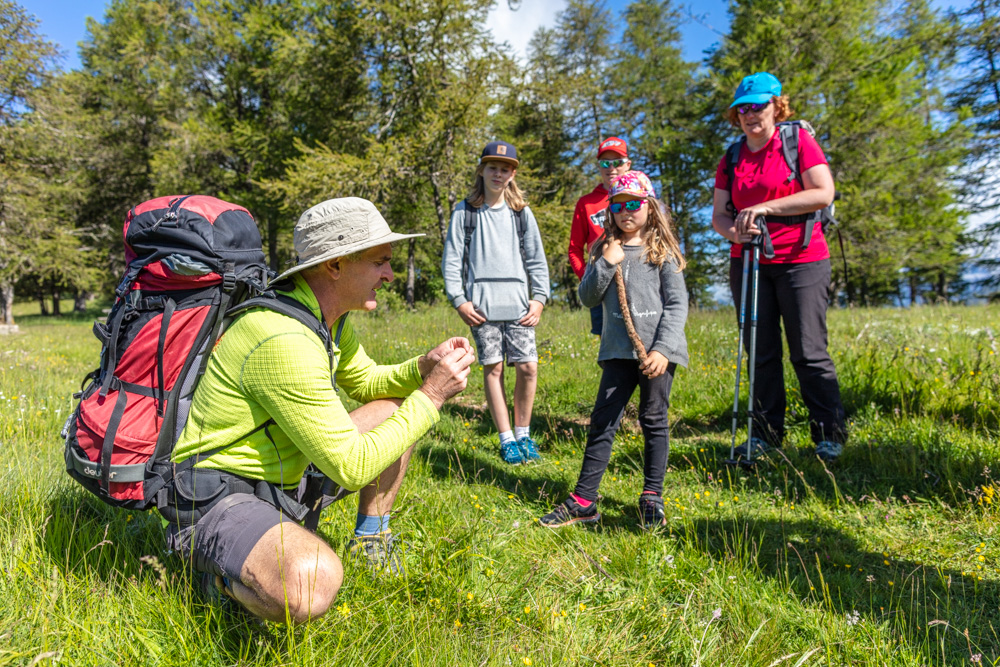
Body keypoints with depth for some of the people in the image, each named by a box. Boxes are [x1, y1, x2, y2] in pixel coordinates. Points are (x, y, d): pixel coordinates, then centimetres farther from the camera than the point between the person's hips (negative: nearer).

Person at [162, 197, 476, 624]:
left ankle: (369, 541, 16)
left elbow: (366, 381, 18)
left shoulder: (330, 317, 0)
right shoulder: (284, 340, -30)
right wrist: (431, 396, -20)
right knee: (312, 585, -38)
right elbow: (352, 468, -28)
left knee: (396, 408, 8)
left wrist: (423, 367, -3)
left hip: (282, 478, 10)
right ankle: (222, 565, -3)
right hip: (217, 496, -9)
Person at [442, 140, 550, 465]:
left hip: (518, 304, 2)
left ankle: (523, 434, 15)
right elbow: (452, 259, 5)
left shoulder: (522, 213, 12)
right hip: (482, 305, -1)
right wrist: (459, 300, -4)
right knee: (493, 368, 0)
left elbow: (536, 259, 13)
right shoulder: (464, 212, 7)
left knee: (528, 367, -4)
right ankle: (507, 439, 12)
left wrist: (539, 298, 3)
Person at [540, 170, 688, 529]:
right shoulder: (604, 249, 11)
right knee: (602, 421, 2)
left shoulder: (662, 250, 2)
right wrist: (607, 264, -7)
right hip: (618, 351, 2)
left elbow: (677, 303, -4)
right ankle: (583, 500, 8)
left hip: (657, 350, -2)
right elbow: (587, 298, 6)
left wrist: (663, 349, -14)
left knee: (654, 420, 7)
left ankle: (652, 498, 21)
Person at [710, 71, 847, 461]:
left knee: (808, 352, -4)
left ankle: (830, 435, 9)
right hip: (747, 263, 4)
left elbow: (824, 193, -9)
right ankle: (766, 435, 15)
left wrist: (766, 207, -16)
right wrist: (734, 231, -14)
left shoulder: (799, 141, 1)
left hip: (801, 259, -4)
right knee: (761, 352, 6)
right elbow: (719, 214, 9)